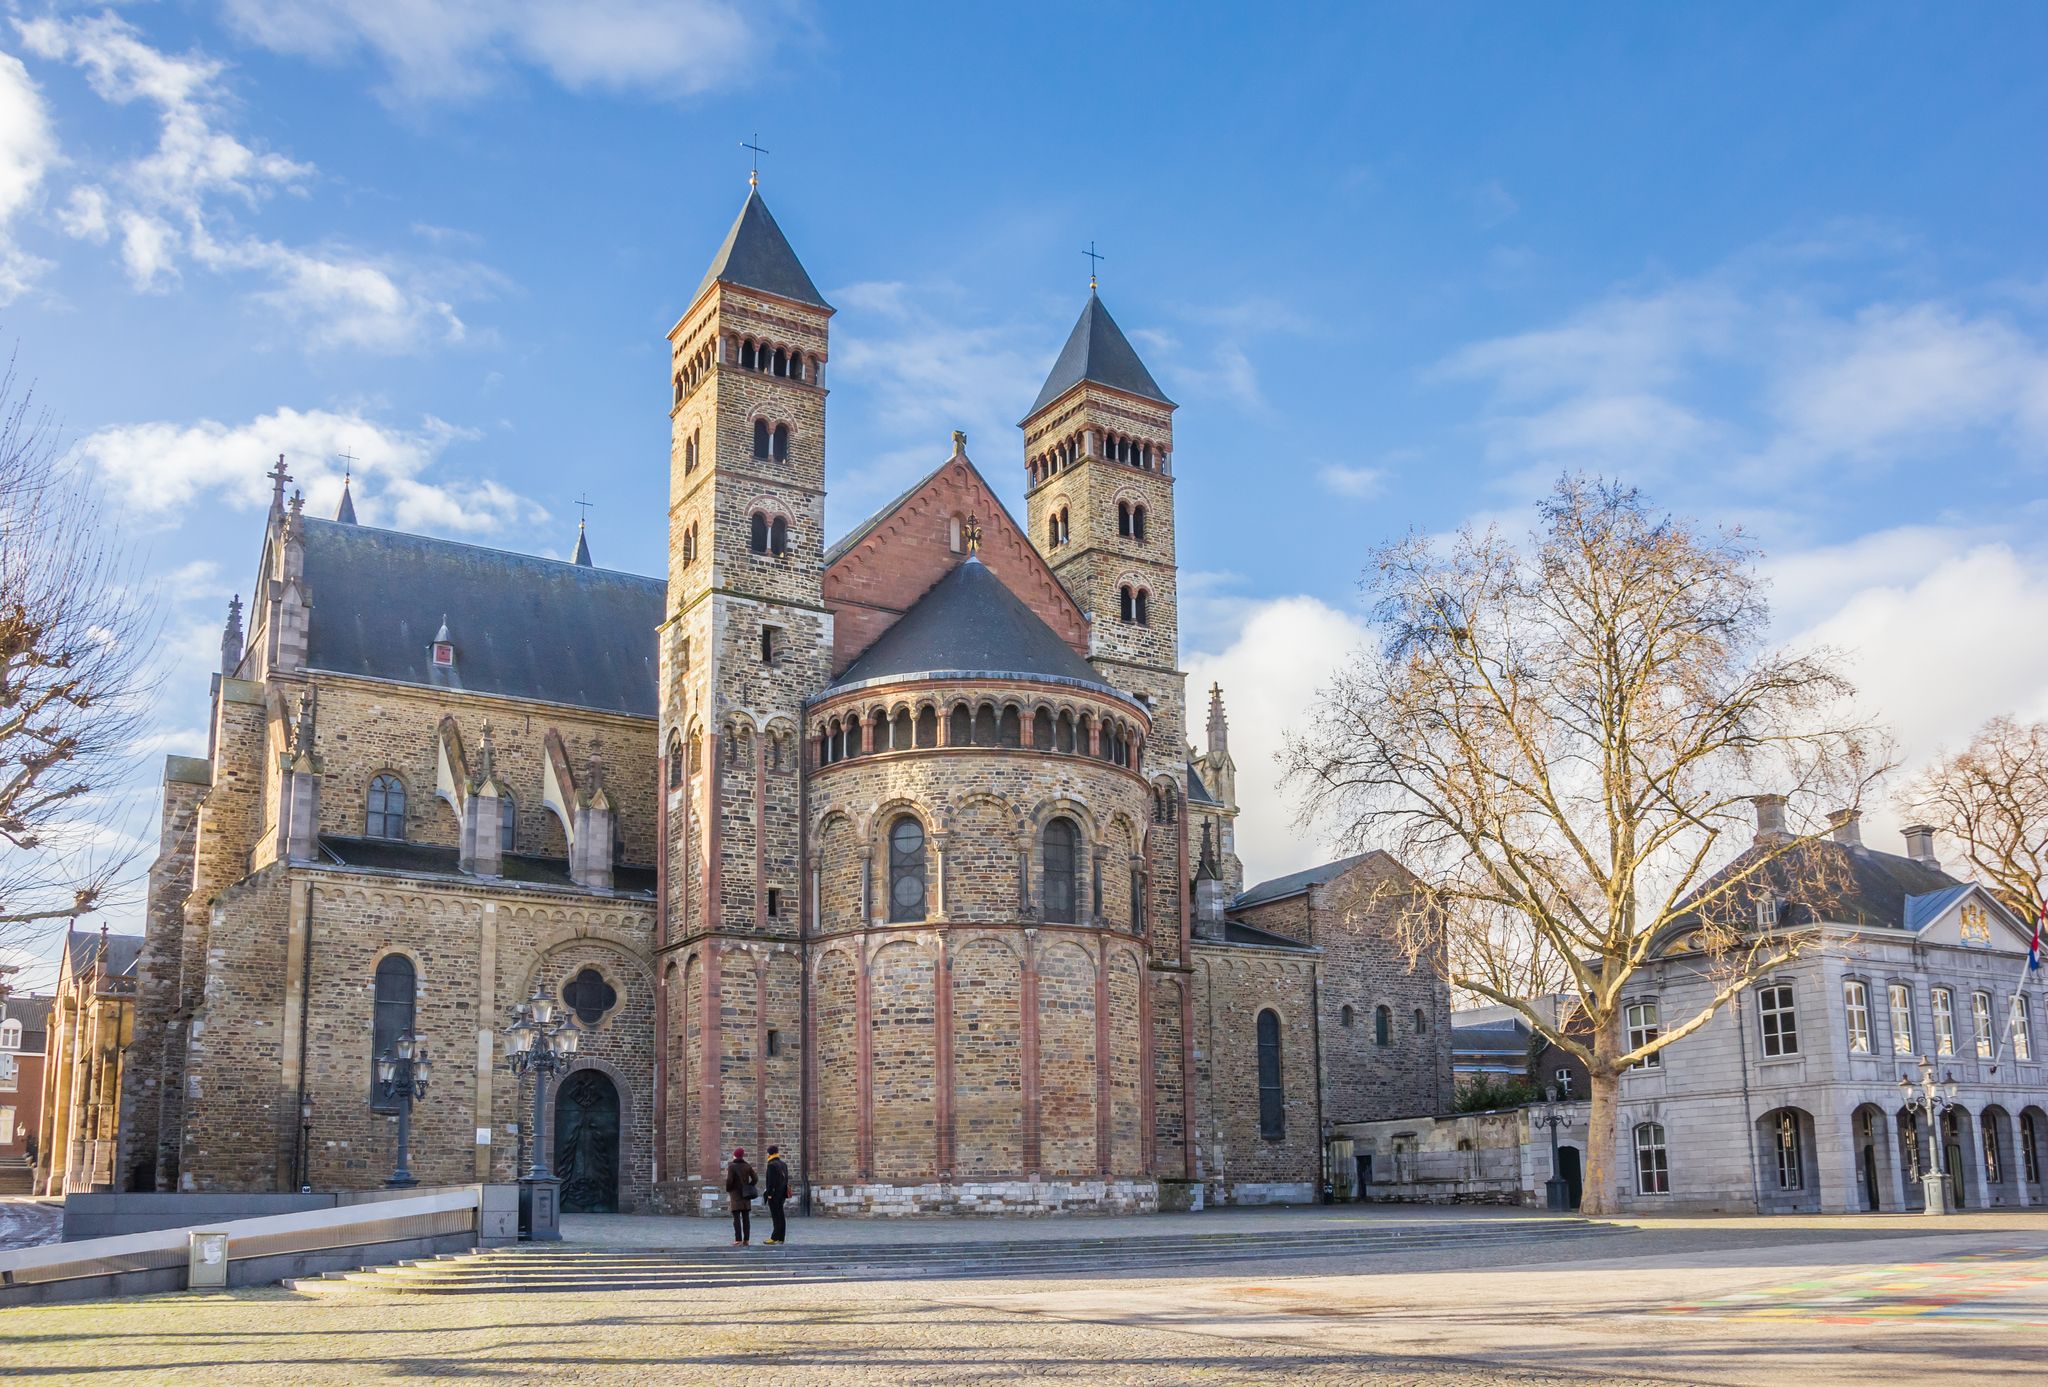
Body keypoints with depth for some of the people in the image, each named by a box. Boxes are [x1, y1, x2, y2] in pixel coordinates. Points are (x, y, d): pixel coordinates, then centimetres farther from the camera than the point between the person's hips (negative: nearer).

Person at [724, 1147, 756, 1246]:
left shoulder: (732, 1167, -9)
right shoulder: (747, 1166, 6)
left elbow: (729, 1180, -15)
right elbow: (754, 1178, 2)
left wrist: (728, 1190, 0)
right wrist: (749, 1187, 11)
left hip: (735, 1195, -5)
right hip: (746, 1195, 5)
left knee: (736, 1218, -4)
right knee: (746, 1218, 8)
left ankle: (738, 1240, -9)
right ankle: (746, 1239, 8)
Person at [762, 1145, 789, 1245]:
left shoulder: (772, 1165, -13)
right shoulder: (784, 1164, 11)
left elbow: (771, 1180, -18)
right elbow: (786, 1179, 15)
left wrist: (769, 1194, -14)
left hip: (774, 1194, -8)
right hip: (781, 1194, 8)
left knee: (776, 1216, -7)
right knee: (780, 1215, 10)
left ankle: (774, 1238, -5)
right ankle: (781, 1238, 12)